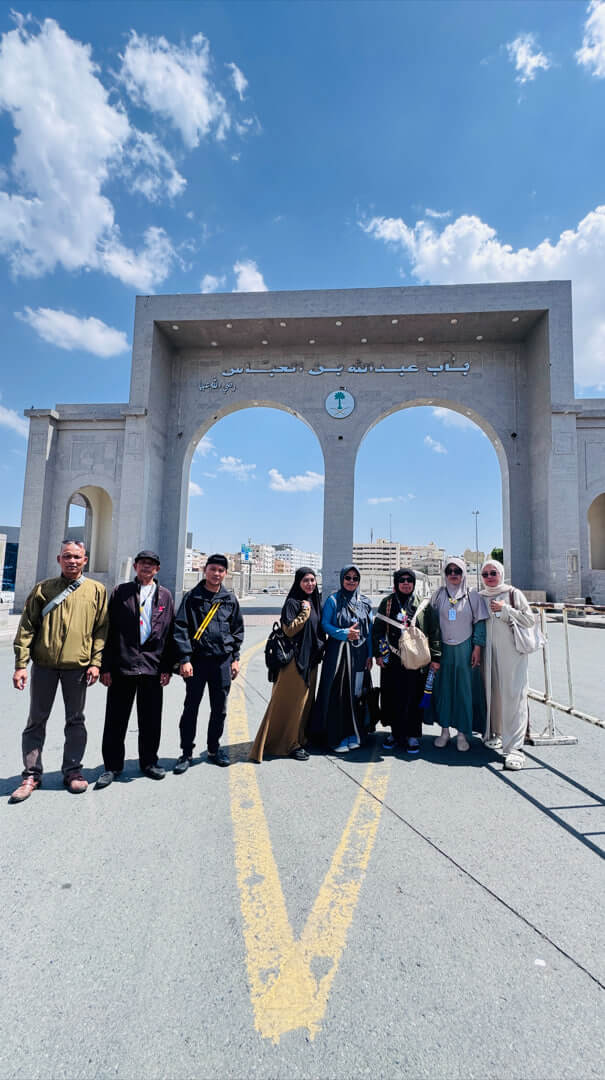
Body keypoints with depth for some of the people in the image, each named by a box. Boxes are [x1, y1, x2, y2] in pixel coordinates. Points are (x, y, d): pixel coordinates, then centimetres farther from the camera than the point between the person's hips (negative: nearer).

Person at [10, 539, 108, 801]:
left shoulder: (97, 590, 2)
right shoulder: (43, 589, 4)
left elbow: (101, 629, 2)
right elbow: (27, 627, 3)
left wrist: (95, 662, -5)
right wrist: (21, 664, -3)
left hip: (77, 666, -1)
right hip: (43, 664, 1)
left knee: (75, 721, 10)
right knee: (36, 720, 11)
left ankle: (72, 771, 24)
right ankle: (31, 774, 25)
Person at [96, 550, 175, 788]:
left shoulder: (165, 596, 8)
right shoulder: (120, 592, 4)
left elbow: (169, 633, 7)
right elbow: (108, 630, 1)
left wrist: (167, 668, 2)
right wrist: (105, 666, -4)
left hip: (152, 668, 1)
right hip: (122, 666, -1)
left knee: (151, 719, 10)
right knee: (116, 718, 8)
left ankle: (149, 762, 28)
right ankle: (112, 766, 25)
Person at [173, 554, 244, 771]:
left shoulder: (230, 599, 7)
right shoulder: (192, 597, -2)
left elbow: (237, 629, 12)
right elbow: (181, 628, -5)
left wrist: (235, 658, 7)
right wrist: (184, 659, -12)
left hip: (223, 660, 3)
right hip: (197, 659, -2)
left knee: (220, 708, 12)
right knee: (191, 707, 6)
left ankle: (214, 749, 30)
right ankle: (186, 753, 22)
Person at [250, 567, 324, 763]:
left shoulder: (314, 602, 12)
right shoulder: (292, 603, -11)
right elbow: (289, 629, -20)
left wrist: (320, 650, 14)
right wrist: (305, 611, -17)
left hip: (311, 659, 8)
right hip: (295, 659, -8)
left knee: (305, 700, 15)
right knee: (292, 701, -1)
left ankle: (299, 738, 29)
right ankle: (290, 744, 11)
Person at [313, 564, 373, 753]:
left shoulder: (365, 602, 9)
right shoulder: (333, 600, -2)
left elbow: (370, 629, 10)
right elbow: (325, 624, -5)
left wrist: (370, 654, 6)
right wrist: (344, 633, -19)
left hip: (359, 654, 4)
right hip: (338, 652, -3)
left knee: (356, 692, 8)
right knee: (338, 694, -1)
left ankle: (353, 734, 23)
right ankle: (337, 737, 11)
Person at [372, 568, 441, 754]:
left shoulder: (424, 605, 4)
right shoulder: (387, 603, 7)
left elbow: (434, 632, 4)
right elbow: (377, 629, 7)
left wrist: (435, 657, 0)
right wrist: (378, 653, 0)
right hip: (391, 660, 2)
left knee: (413, 697, 2)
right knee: (392, 697, 7)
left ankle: (413, 735, 18)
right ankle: (396, 732, 23)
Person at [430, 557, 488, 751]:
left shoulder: (472, 595, 1)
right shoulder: (438, 595, 5)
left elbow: (479, 623, 1)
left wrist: (477, 648, -5)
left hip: (464, 648, -1)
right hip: (443, 648, 2)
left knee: (464, 689, 2)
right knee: (443, 687, 6)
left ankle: (462, 733, 14)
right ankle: (445, 730, 18)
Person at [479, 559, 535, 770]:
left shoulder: (514, 594, 1)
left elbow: (530, 619, -5)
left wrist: (505, 609, -12)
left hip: (512, 652, -4)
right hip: (489, 652, 4)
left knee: (513, 696, -6)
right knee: (492, 692, 8)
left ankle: (514, 747, -4)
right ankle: (494, 733, 28)